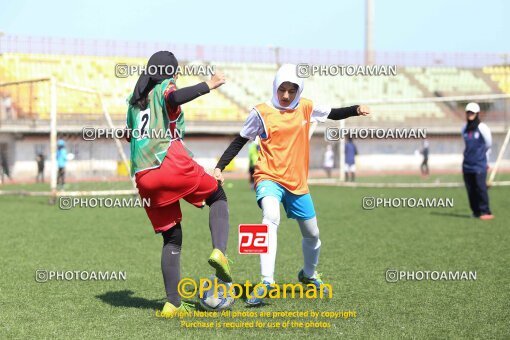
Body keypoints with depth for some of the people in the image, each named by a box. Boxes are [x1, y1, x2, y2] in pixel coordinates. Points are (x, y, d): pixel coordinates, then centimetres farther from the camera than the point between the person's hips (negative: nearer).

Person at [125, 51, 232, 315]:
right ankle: (219, 251, -8)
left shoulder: (135, 99, 26)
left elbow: (129, 135, 31)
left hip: (144, 177, 6)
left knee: (172, 238, 13)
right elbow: (174, 98, -18)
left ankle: (172, 303, 5)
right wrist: (208, 85, -17)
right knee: (218, 197, 17)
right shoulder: (165, 87, 6)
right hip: (172, 164, -6)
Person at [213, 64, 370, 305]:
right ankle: (266, 281, -40)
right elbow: (239, 141, 1)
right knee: (271, 217, -34)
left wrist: (356, 110, -2)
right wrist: (220, 167, -7)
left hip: (297, 182, 5)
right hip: (269, 178, -5)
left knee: (312, 234, 15)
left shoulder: (306, 108, 4)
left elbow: (334, 114, 18)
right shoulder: (262, 112, -6)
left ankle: (309, 274, 45)